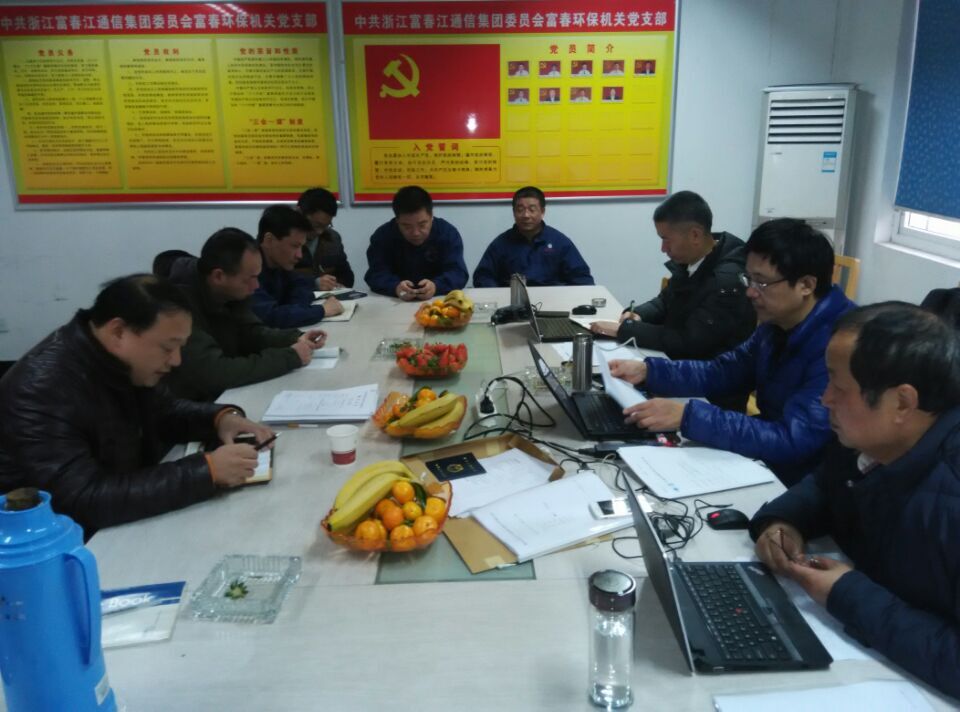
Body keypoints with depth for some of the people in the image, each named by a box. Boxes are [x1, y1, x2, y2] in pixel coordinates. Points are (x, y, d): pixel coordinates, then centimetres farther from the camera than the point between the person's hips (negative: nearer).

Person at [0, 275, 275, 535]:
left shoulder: (123, 362, -4)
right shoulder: (43, 389, -29)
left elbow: (163, 411, 13)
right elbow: (84, 501, -36)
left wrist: (221, 417, -8)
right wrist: (206, 471, -36)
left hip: (124, 525, 7)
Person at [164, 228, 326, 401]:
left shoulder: (232, 292, -3)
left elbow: (251, 333, 10)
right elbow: (214, 373, -36)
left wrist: (295, 338, -10)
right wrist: (290, 357, -28)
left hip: (226, 395, 8)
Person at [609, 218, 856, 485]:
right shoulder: (778, 321, 0)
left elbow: (792, 441, -32)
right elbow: (725, 371, 10)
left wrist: (687, 417, -33)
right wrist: (648, 370, -4)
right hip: (766, 462, 7)